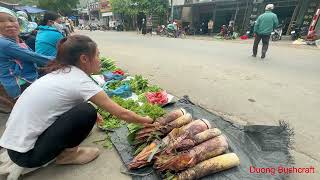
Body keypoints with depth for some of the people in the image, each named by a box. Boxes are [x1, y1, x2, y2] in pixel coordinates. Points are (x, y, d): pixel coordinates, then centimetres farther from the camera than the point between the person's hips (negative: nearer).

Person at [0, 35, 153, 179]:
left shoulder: (59, 73, 2)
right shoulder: (79, 81, -22)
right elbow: (122, 114, -16)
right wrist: (145, 120, 0)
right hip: (26, 152, -8)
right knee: (87, 112, -18)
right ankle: (66, 154, 3)